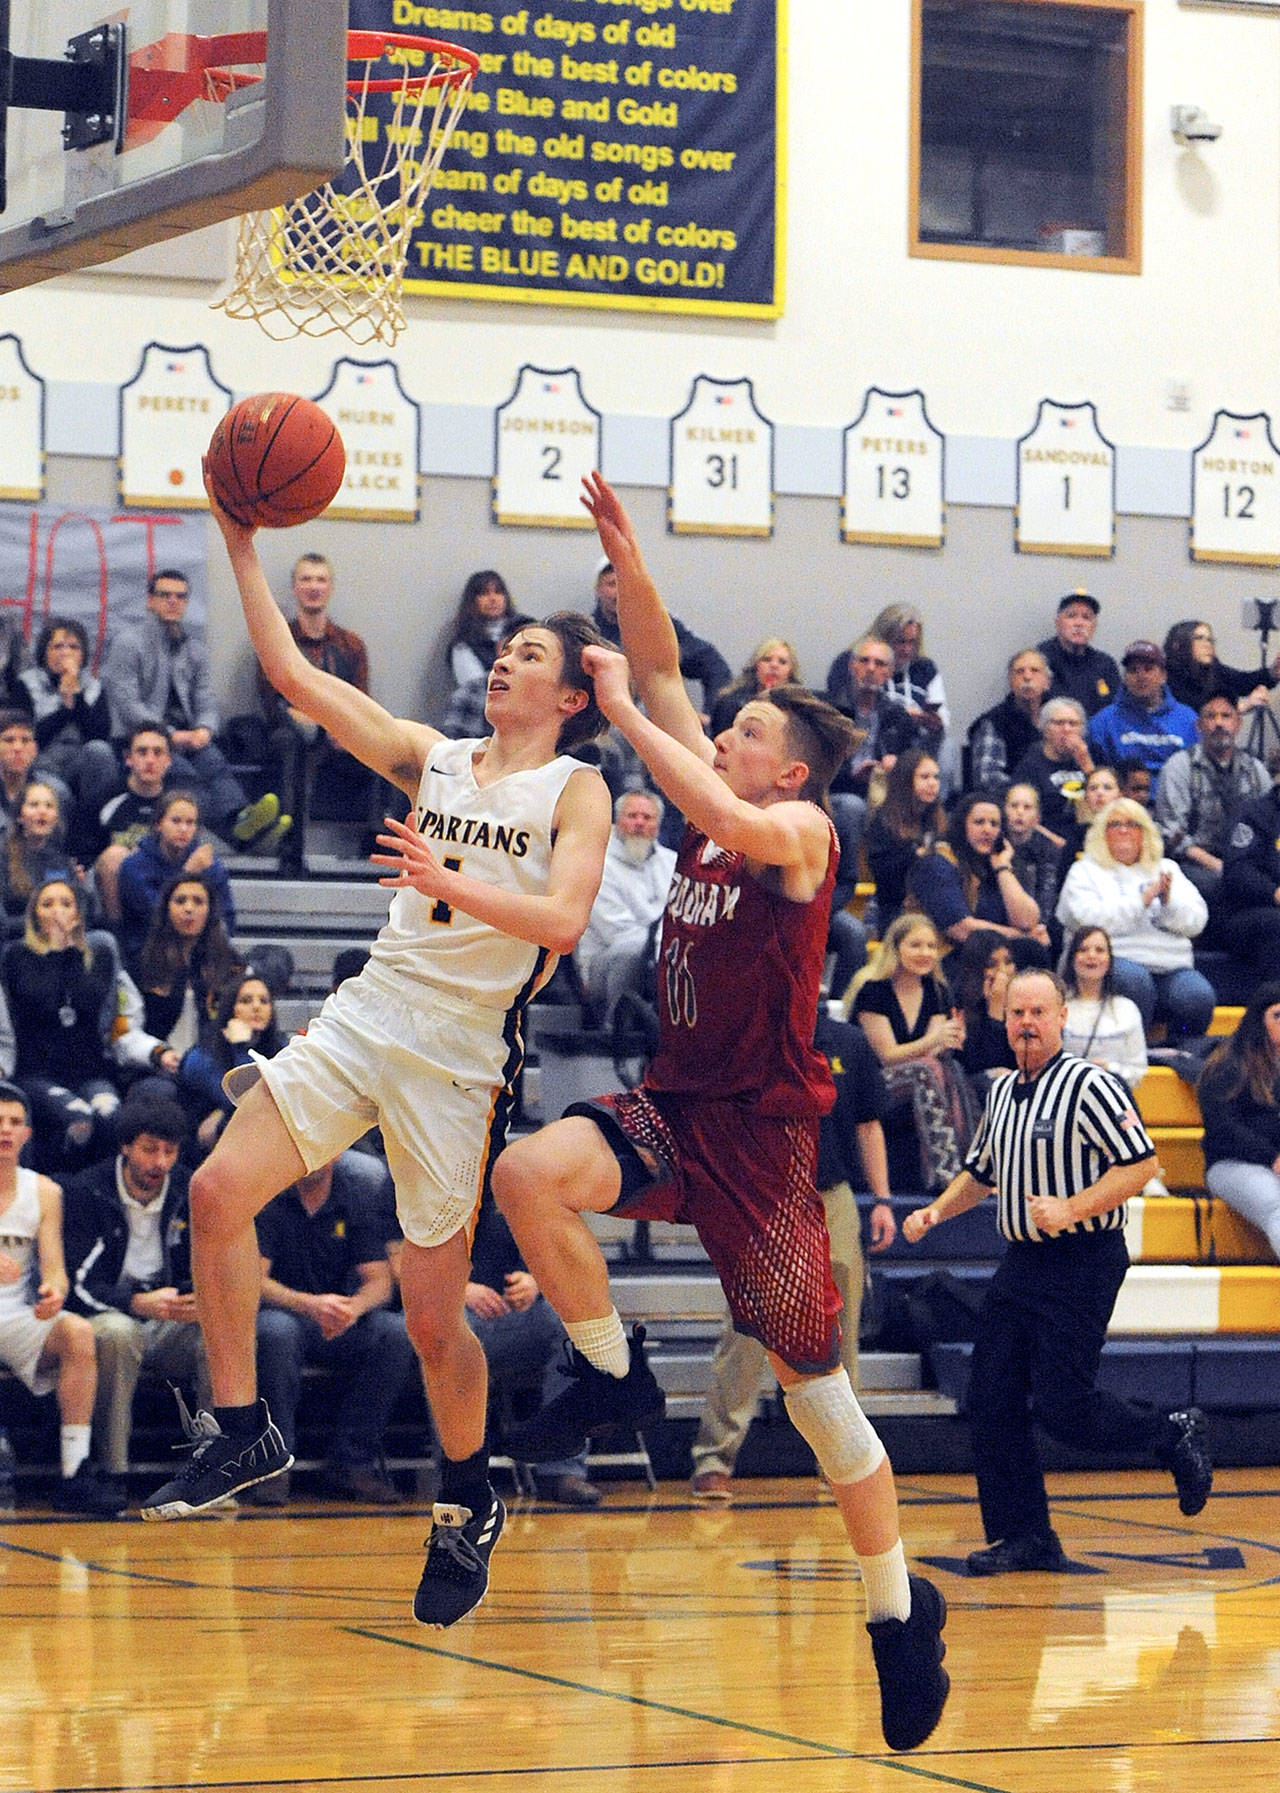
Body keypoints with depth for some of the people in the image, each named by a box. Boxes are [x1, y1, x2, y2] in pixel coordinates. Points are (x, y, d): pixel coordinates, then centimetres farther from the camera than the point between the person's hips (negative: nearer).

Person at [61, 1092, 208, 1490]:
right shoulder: (86, 1192, -6)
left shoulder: (189, 1193, 5)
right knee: (118, 1332, -39)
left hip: (170, 1323, 3)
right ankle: (111, 1471, -34)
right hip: (107, 1318, -3)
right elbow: (80, 1285, -12)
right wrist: (138, 1304, -30)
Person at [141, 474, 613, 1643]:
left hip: (462, 1059, -5)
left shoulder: (576, 791, -1)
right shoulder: (433, 759, 13)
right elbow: (295, 675, 10)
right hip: (368, 1019, 5)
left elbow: (564, 921, -17)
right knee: (218, 1192, -13)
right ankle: (241, 1428, -2)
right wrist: (243, 545, 4)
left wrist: (451, 883, -31)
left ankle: (470, 1503, 23)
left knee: (433, 1318, 0)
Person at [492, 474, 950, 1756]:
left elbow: (728, 820, -35)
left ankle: (899, 1610, 13)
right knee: (527, 1176, -22)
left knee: (811, 1388, -3)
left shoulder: (801, 830, -12)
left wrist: (623, 714, -25)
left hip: (763, 1130, -7)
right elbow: (663, 676, 8)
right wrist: (627, 566, -6)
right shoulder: (712, 810, 8)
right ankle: (612, 1376, -1)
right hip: (675, 1106, 7)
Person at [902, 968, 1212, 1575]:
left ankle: (1174, 1437, 13)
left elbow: (1140, 1164, -16)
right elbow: (980, 1171, 28)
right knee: (991, 1402, 1)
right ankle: (1025, 1537, 9)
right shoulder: (1002, 1093, 13)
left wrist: (1071, 1209, -23)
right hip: (1021, 1264, 8)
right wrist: (936, 1211, 12)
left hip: (1083, 1264, -8)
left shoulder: (1089, 1086, -11)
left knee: (1061, 1405, -11)